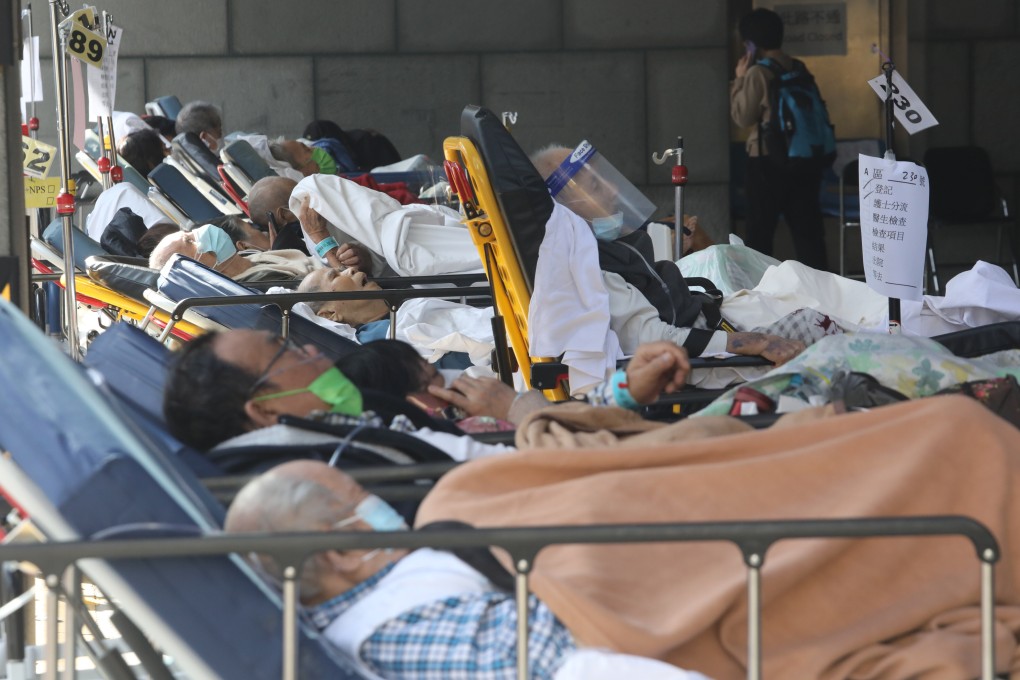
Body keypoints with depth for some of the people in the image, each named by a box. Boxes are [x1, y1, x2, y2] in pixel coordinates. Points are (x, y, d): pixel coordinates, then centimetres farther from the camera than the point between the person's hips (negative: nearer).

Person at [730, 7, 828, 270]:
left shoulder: (757, 73, -11)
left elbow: (743, 116, -7)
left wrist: (740, 79, 2)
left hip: (768, 161, -6)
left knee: (760, 231, 4)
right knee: (808, 229, 6)